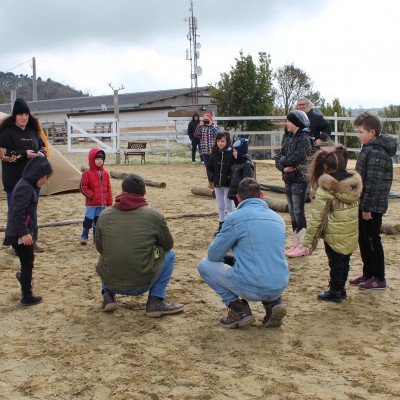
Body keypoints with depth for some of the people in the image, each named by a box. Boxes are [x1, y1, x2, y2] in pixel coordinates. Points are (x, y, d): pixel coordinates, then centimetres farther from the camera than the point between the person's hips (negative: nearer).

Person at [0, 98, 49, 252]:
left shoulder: (34, 131, 10)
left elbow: (43, 146, 19)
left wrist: (42, 153, -5)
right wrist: (24, 154, -21)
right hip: (14, 180, -5)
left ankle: (33, 240, 22)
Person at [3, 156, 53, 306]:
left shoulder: (26, 184, 11)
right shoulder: (25, 188, -20)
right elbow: (18, 213, -26)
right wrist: (24, 233, -25)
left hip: (18, 233, 9)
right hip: (20, 235, -9)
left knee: (27, 261, 23)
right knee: (27, 263, 2)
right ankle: (27, 297, 12)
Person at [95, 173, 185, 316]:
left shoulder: (104, 215, 1)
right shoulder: (155, 215, -6)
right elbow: (168, 245, 9)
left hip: (109, 282, 4)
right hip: (140, 285, -3)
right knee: (169, 254, 18)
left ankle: (108, 294, 14)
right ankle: (155, 301, 7)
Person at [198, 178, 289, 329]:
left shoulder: (235, 217, -5)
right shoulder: (278, 218, 12)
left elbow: (214, 255, 1)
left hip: (250, 288, -6)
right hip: (279, 287, 6)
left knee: (205, 264, 14)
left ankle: (238, 309, 4)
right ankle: (273, 303, 11)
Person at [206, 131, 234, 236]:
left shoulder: (231, 153, -10)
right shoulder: (214, 153, 3)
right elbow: (209, 167, 8)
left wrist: (230, 178, -16)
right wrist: (212, 178, -4)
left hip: (228, 184, -4)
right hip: (217, 184, 4)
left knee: (228, 206, 2)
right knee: (220, 206, 14)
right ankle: (221, 225, 24)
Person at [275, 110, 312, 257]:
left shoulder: (303, 140, -10)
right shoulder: (289, 140, 14)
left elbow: (295, 159, -22)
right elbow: (278, 158, 7)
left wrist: (283, 160, -4)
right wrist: (283, 167, -12)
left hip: (299, 180, -8)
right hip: (288, 180, 8)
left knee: (299, 212, -4)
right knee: (292, 212, 12)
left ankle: (301, 245, 2)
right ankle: (295, 244, 20)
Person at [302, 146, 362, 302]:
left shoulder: (324, 190, -19)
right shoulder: (355, 183, -1)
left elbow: (317, 218, -18)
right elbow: (355, 208, 10)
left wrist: (309, 239, -10)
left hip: (334, 235, -5)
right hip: (352, 234, 5)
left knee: (335, 263, 9)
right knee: (345, 261, 19)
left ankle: (335, 292, 22)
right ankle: (341, 289, 33)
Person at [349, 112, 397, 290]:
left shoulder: (376, 152, -20)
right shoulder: (369, 149, 12)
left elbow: (373, 183, -23)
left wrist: (367, 208, -21)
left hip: (372, 206, -10)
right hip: (365, 204, 10)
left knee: (372, 240, 0)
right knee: (363, 239, 16)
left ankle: (379, 279, 11)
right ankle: (368, 273, 28)